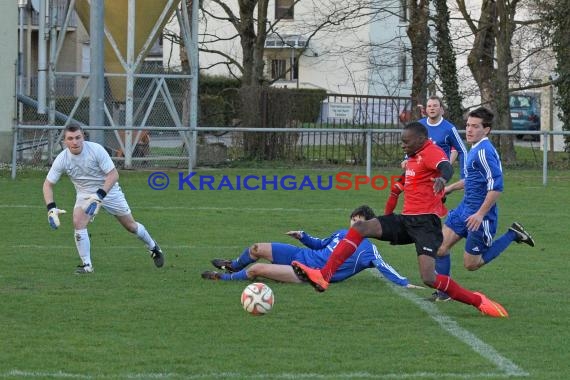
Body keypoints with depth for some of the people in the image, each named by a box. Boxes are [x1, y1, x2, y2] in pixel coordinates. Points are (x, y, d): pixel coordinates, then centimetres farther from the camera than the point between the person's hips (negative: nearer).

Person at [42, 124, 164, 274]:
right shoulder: (62, 159, -19)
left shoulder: (96, 149, -27)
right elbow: (48, 184, -11)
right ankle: (86, 265, -13)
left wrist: (99, 196, -35)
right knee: (78, 222, -24)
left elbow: (113, 174, -25)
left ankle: (153, 247, 36)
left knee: (130, 225, 8)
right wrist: (51, 208, -25)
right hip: (84, 193, 2)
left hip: (108, 190, -2)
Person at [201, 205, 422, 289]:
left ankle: (222, 278, 13)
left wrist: (404, 282, -34)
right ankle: (233, 266, 43)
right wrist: (302, 236, 11)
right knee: (257, 249, 9)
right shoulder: (341, 234, 12)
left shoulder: (367, 249, -12)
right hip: (302, 255, 7)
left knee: (257, 269, -15)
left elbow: (383, 267, -22)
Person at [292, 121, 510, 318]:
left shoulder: (431, 152, -10)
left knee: (429, 278, -21)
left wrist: (442, 178, -56)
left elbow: (446, 167, -33)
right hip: (407, 219, 9)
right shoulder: (414, 157, 19)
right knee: (360, 228, -8)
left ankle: (478, 301, -2)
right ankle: (323, 276, -17)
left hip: (425, 222, -9)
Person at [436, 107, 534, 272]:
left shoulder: (484, 152, -21)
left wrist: (480, 214, -27)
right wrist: (450, 188, 31)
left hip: (479, 215, -9)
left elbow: (496, 186, -27)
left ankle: (512, 235, 11)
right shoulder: (475, 149, 11)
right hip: (464, 209, 9)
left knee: (471, 264, 2)